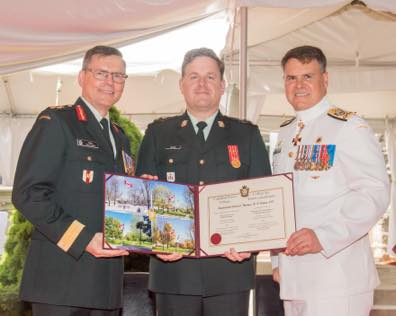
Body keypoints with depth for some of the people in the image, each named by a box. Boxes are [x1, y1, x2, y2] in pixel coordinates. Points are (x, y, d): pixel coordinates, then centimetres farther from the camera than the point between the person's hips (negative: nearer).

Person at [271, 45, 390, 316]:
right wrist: (278, 261, 16)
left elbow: (375, 194, -16)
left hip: (337, 275, -6)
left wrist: (323, 237, -25)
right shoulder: (286, 133, 14)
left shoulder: (350, 128, -7)